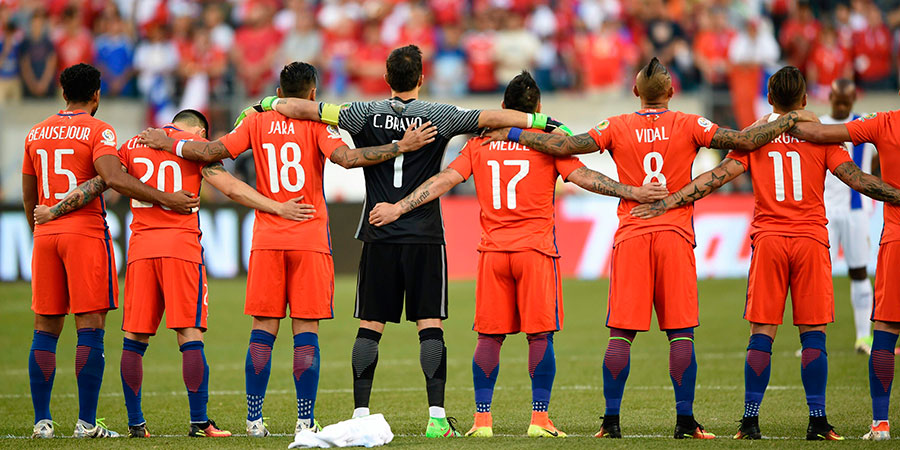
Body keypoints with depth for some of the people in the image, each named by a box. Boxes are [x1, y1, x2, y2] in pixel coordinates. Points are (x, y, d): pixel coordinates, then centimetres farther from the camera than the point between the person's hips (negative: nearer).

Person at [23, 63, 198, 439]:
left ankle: (42, 421, 5)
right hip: (86, 232, -5)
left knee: (45, 329, 8)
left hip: (45, 235, 5)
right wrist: (164, 199, -19)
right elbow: (113, 178, -21)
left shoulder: (36, 134, 13)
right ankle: (86, 422, -8)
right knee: (90, 326, -4)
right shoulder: (98, 131, -5)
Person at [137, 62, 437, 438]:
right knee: (306, 331, -1)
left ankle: (254, 418, 4)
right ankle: (305, 421, -5)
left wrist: (168, 143, 13)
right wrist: (402, 147, -17)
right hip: (310, 239, -2)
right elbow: (346, 157, -18)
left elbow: (211, 152, -2)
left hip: (266, 239, 2)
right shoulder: (316, 126, -3)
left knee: (263, 330, 6)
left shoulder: (257, 124, 5)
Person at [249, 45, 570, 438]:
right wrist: (543, 122, 2)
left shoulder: (366, 114, 2)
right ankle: (437, 417, -8)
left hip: (378, 237, 1)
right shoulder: (438, 116, -3)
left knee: (369, 326, 5)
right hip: (425, 237, -1)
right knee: (430, 326, -2)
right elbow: (492, 118, -5)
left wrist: (267, 104, 19)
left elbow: (300, 108, 2)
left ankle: (361, 414, 3)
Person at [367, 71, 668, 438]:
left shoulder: (480, 142, 8)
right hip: (536, 249, -2)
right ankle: (539, 419, -5)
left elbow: (444, 180, 3)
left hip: (493, 250, 3)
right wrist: (633, 193, -5)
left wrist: (398, 208, 6)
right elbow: (583, 177, -6)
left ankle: (482, 419, 3)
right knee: (540, 334, -1)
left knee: (489, 336, 6)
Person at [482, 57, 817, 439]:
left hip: (631, 236, 1)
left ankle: (611, 421, 1)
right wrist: (791, 120, 7)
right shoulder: (688, 126, 1)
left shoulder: (617, 128, 3)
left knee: (621, 333, 2)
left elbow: (565, 147, -4)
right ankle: (685, 421, -1)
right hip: (675, 236, -1)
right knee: (681, 332, 1)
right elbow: (744, 141, -5)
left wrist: (514, 134, 6)